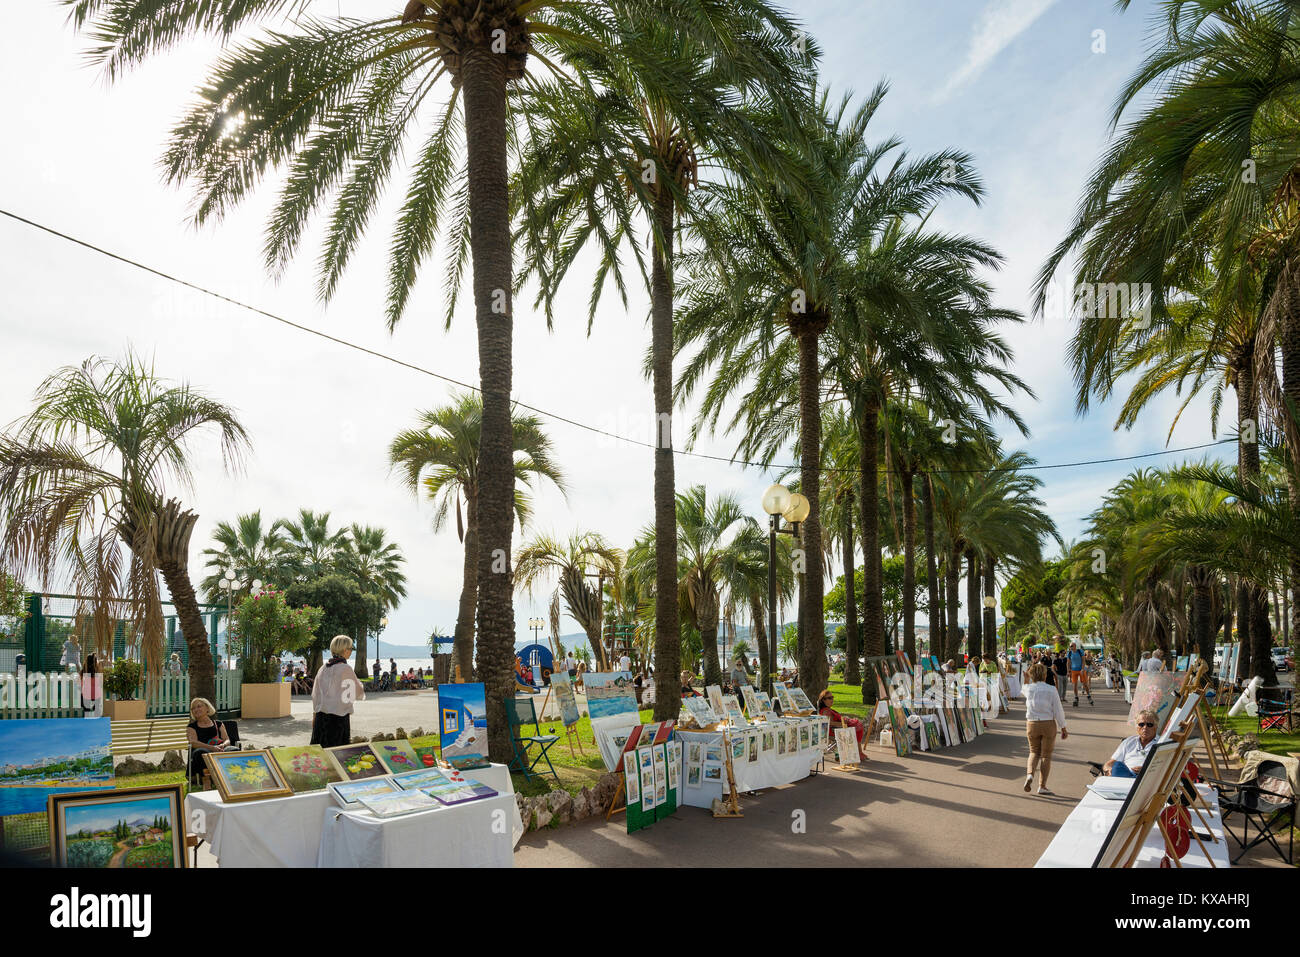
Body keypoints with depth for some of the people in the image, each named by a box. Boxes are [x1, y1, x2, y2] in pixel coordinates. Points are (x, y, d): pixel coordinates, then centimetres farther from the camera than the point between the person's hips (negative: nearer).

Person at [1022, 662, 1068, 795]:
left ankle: (1030, 774, -6)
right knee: (1046, 755, 9)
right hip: (1048, 724, -2)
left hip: (1032, 724, 2)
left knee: (1034, 752, 20)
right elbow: (1058, 710, -9)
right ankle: (1042, 786, 12)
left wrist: (1037, 665, 30)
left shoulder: (1028, 688, -4)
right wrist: (1063, 728, 2)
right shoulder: (1051, 689, -11)